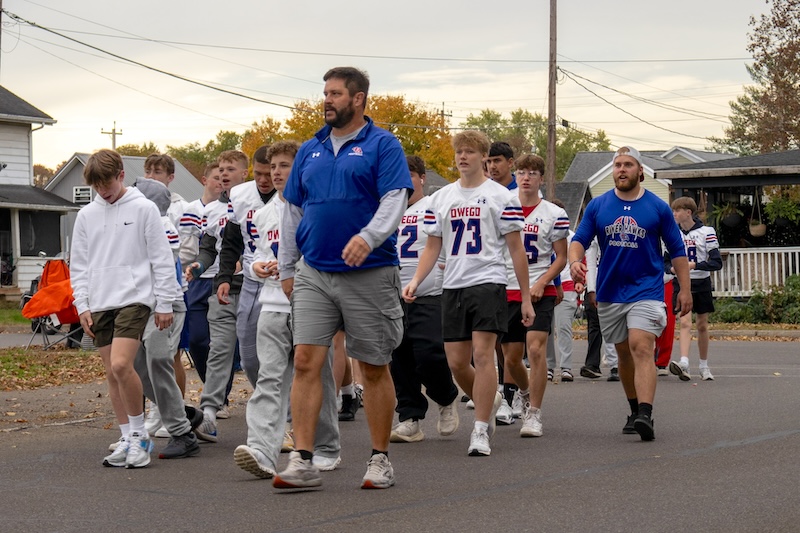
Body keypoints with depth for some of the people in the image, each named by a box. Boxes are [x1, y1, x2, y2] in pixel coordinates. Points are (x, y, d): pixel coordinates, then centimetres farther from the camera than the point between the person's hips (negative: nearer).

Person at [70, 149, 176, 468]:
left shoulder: (143, 209, 0)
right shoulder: (87, 215, 12)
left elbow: (161, 259, 0)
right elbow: (78, 265, 15)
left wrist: (164, 304, -3)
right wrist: (82, 305, 6)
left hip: (134, 298, -5)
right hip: (100, 304, 5)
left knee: (121, 365, -20)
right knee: (112, 374, 5)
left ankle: (139, 433, -6)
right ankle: (128, 440, 13)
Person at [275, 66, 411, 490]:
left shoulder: (382, 145, -1)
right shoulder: (310, 150, 14)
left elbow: (395, 200, -13)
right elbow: (292, 212, 19)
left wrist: (369, 237, -30)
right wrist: (286, 268, 16)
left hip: (369, 275, -4)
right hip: (314, 274, 4)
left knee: (374, 369, 5)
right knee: (305, 361, -7)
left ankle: (380, 460, 15)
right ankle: (302, 461, -6)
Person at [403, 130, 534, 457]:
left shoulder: (501, 196, 1)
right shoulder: (440, 198, 13)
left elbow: (516, 248, 2)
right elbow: (433, 247, 15)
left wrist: (526, 298, 0)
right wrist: (416, 281, -1)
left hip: (488, 282, -5)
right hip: (452, 286, 5)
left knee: (483, 354, -14)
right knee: (456, 363, 4)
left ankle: (480, 431, -10)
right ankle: (490, 400, 32)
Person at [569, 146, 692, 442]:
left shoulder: (657, 207, 0)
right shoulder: (598, 206, 5)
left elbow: (677, 250, 6)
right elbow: (580, 239, 3)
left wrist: (685, 289, 4)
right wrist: (575, 261, -20)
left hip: (646, 289, -4)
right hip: (609, 292, 4)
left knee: (641, 348, -19)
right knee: (624, 354, 12)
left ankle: (645, 415, -30)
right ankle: (635, 411, 27)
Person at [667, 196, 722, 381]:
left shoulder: (706, 232, -5)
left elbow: (717, 262, -9)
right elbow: (667, 260, 15)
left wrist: (694, 265, -22)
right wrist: (671, 268, -9)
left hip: (702, 284, -1)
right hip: (682, 284, 1)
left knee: (702, 326, 8)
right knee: (685, 322, -16)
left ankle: (704, 366, 23)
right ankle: (684, 363, -29)